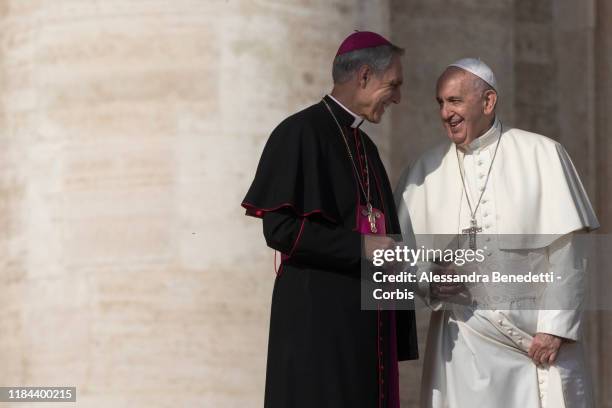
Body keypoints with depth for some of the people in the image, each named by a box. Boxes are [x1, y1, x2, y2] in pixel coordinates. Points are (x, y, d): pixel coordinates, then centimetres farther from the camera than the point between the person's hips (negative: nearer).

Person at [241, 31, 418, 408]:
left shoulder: (365, 147, 18)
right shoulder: (301, 133, -8)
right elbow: (280, 228, -16)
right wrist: (360, 246, -16)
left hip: (370, 320, 8)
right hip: (318, 318, -8)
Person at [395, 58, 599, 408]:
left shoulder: (543, 155, -1)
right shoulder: (428, 169, 7)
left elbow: (565, 250, -4)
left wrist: (555, 327, -9)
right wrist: (429, 281, -10)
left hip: (539, 339, -2)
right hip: (464, 337, 2)